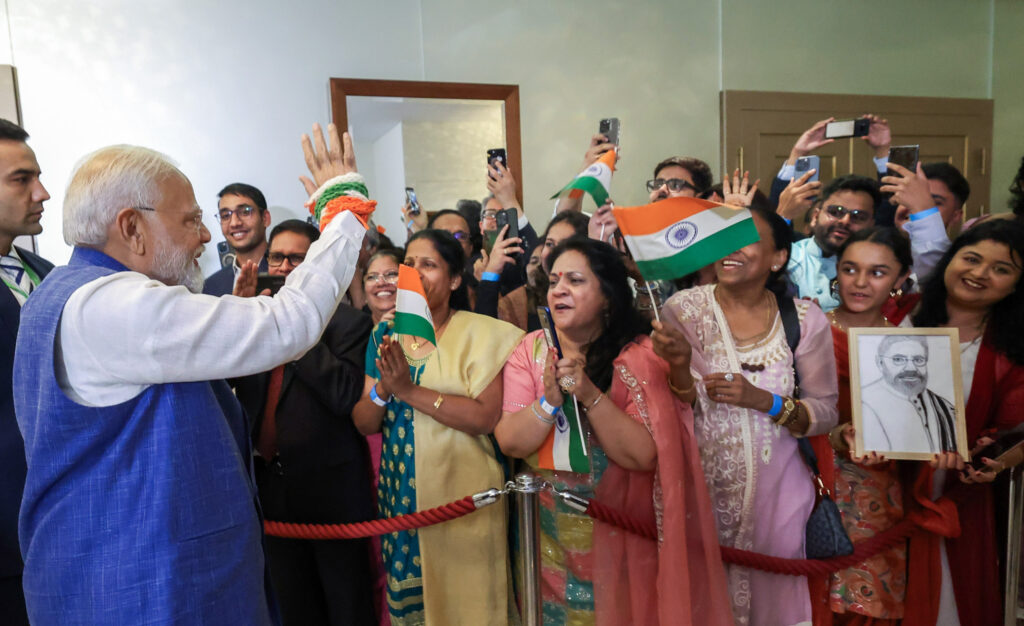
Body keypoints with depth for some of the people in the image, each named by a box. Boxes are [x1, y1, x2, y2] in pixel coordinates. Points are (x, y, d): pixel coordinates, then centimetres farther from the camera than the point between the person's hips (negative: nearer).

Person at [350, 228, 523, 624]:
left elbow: (485, 417, -18)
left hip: (462, 498, -4)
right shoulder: (389, 336, 7)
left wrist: (410, 391, -19)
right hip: (400, 494, 5)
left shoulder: (480, 333, -8)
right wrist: (383, 390, -16)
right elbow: (364, 424, 4)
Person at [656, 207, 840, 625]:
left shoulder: (806, 319, -6)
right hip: (699, 485, 0)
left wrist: (763, 400, -20)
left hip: (774, 490, 1)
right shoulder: (684, 308, -9)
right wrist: (680, 367, -29)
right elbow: (676, 413, -8)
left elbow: (825, 414, -2)